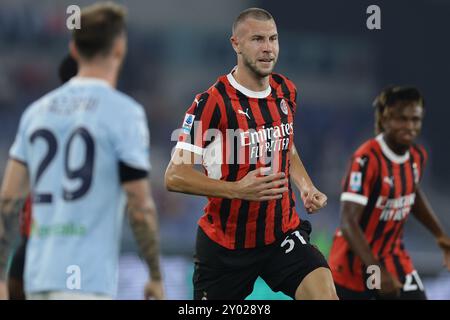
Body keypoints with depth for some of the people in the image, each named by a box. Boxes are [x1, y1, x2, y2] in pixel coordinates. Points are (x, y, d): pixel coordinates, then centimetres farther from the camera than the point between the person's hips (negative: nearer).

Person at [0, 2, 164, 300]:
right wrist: (156, 276, 2)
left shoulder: (37, 111, 11)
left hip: (38, 277, 7)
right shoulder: (123, 112, -6)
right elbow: (140, 207, -8)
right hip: (87, 282, -6)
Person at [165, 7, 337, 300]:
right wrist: (237, 190, -30)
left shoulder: (286, 91, 4)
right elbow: (174, 177, -19)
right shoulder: (213, 102, -16)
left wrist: (306, 187, 5)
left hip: (283, 232, 4)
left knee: (324, 292, -20)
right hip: (224, 241, -4)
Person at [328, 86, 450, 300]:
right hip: (355, 259, -6)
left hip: (394, 258, 6)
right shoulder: (366, 159, -25)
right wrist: (377, 271, -37)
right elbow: (348, 222, -30)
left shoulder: (418, 156, -1)